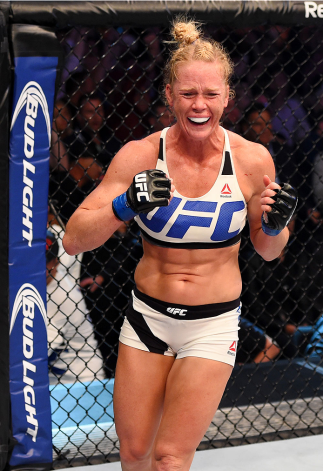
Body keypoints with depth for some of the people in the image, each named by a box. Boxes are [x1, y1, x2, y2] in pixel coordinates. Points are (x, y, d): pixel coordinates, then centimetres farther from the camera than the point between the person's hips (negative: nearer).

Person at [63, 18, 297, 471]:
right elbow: (73, 240, -14)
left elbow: (267, 251, 5)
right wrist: (125, 205, -31)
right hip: (148, 315, 1)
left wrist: (274, 226, -18)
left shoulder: (252, 159, -10)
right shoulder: (140, 155, -12)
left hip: (213, 324, -1)